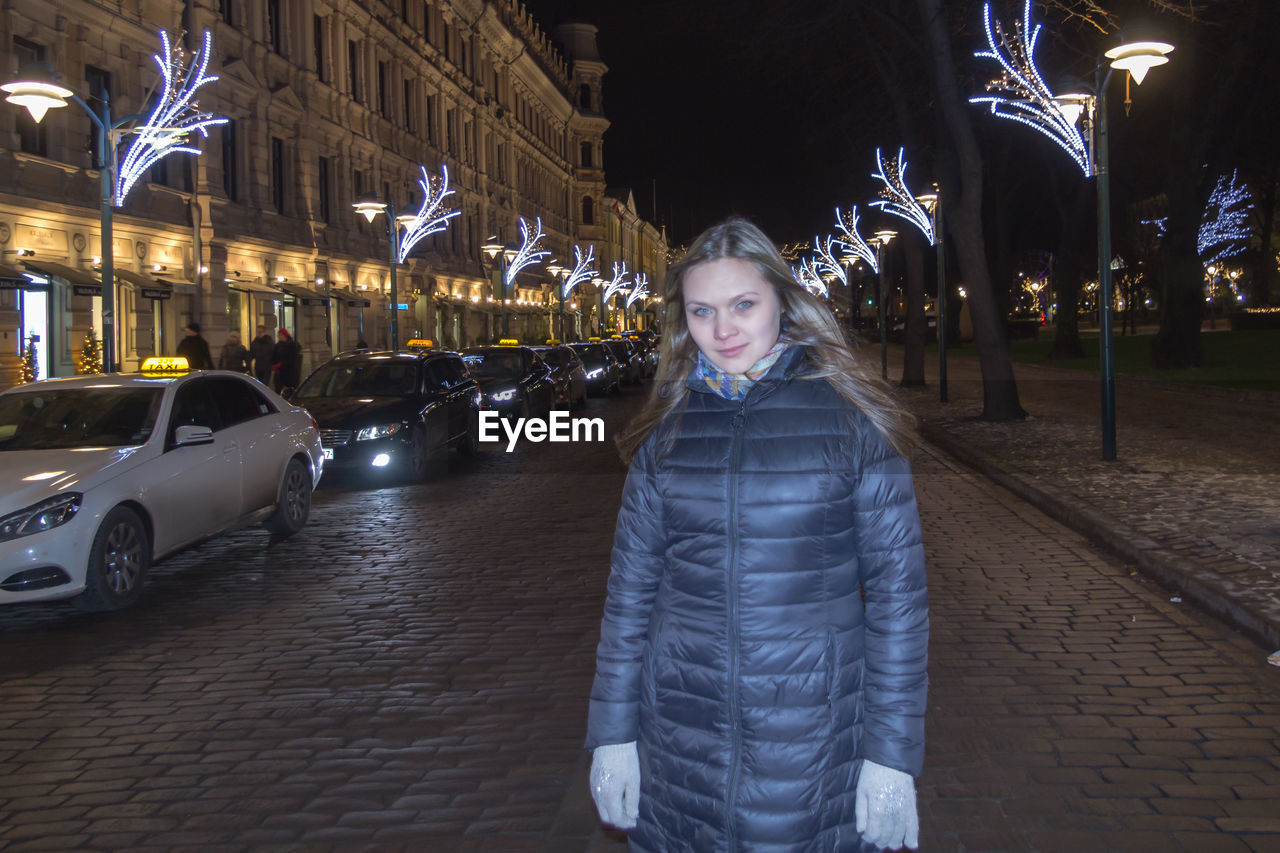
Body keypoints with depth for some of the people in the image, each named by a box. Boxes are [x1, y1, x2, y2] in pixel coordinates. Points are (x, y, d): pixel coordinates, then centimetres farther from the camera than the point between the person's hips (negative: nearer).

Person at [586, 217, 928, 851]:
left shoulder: (851, 418, -5)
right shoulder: (666, 427, 3)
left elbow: (898, 589, -5)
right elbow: (631, 585, 6)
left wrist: (893, 753, -7)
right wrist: (613, 734, 4)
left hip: (815, 737, -2)